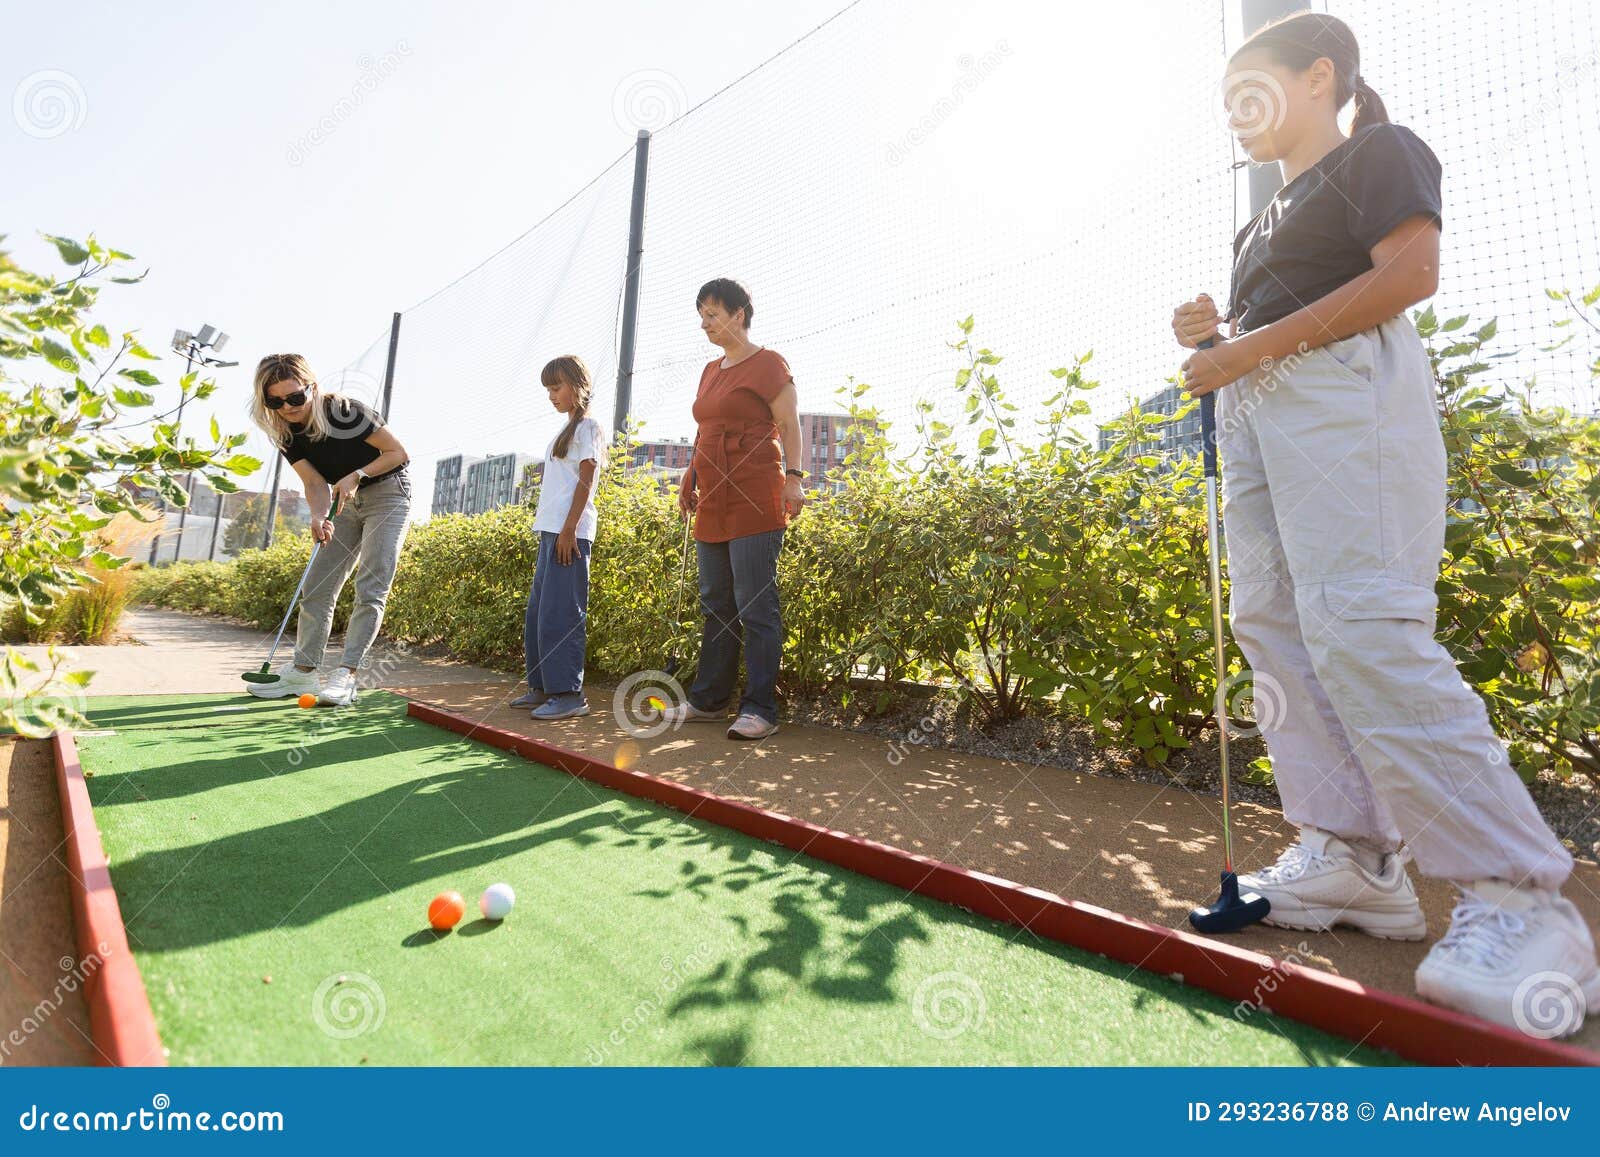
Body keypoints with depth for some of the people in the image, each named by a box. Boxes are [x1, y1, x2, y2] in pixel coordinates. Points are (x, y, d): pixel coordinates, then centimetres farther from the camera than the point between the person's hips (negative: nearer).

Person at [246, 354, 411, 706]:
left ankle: (345, 676, -14)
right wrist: (319, 516, -29)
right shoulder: (285, 432, -5)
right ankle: (302, 673, 8)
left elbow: (399, 453, -15)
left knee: (371, 589, -14)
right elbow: (316, 483, -10)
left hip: (387, 492, -6)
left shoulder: (345, 413, -21)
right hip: (346, 501, 7)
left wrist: (356, 475, -24)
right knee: (317, 586, 2)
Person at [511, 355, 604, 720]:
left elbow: (585, 481, -11)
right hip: (550, 530, 9)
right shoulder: (565, 431, 23)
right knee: (538, 611, 10)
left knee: (560, 612, -11)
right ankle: (543, 686, 18)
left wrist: (569, 529, -18)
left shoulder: (587, 427, -2)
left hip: (569, 532, -9)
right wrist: (548, 528, 17)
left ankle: (569, 693, -7)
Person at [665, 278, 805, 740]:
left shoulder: (767, 363, 0)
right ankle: (708, 698, 20)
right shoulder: (710, 370, 22)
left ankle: (760, 709, -2)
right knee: (715, 604, 11)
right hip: (713, 502, 8)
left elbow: (789, 425, -7)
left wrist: (793, 478, -18)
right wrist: (688, 481, 19)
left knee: (755, 606, -8)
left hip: (754, 499, -8)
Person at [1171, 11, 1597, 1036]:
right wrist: (1218, 335, 9)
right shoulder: (1274, 215, 31)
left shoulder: (1378, 150, 9)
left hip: (1344, 387, -9)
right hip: (1251, 409, 9)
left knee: (1359, 625, -22)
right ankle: (1356, 861, 3)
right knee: (1273, 624, -2)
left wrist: (1251, 345, -13)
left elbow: (1410, 273, -8)